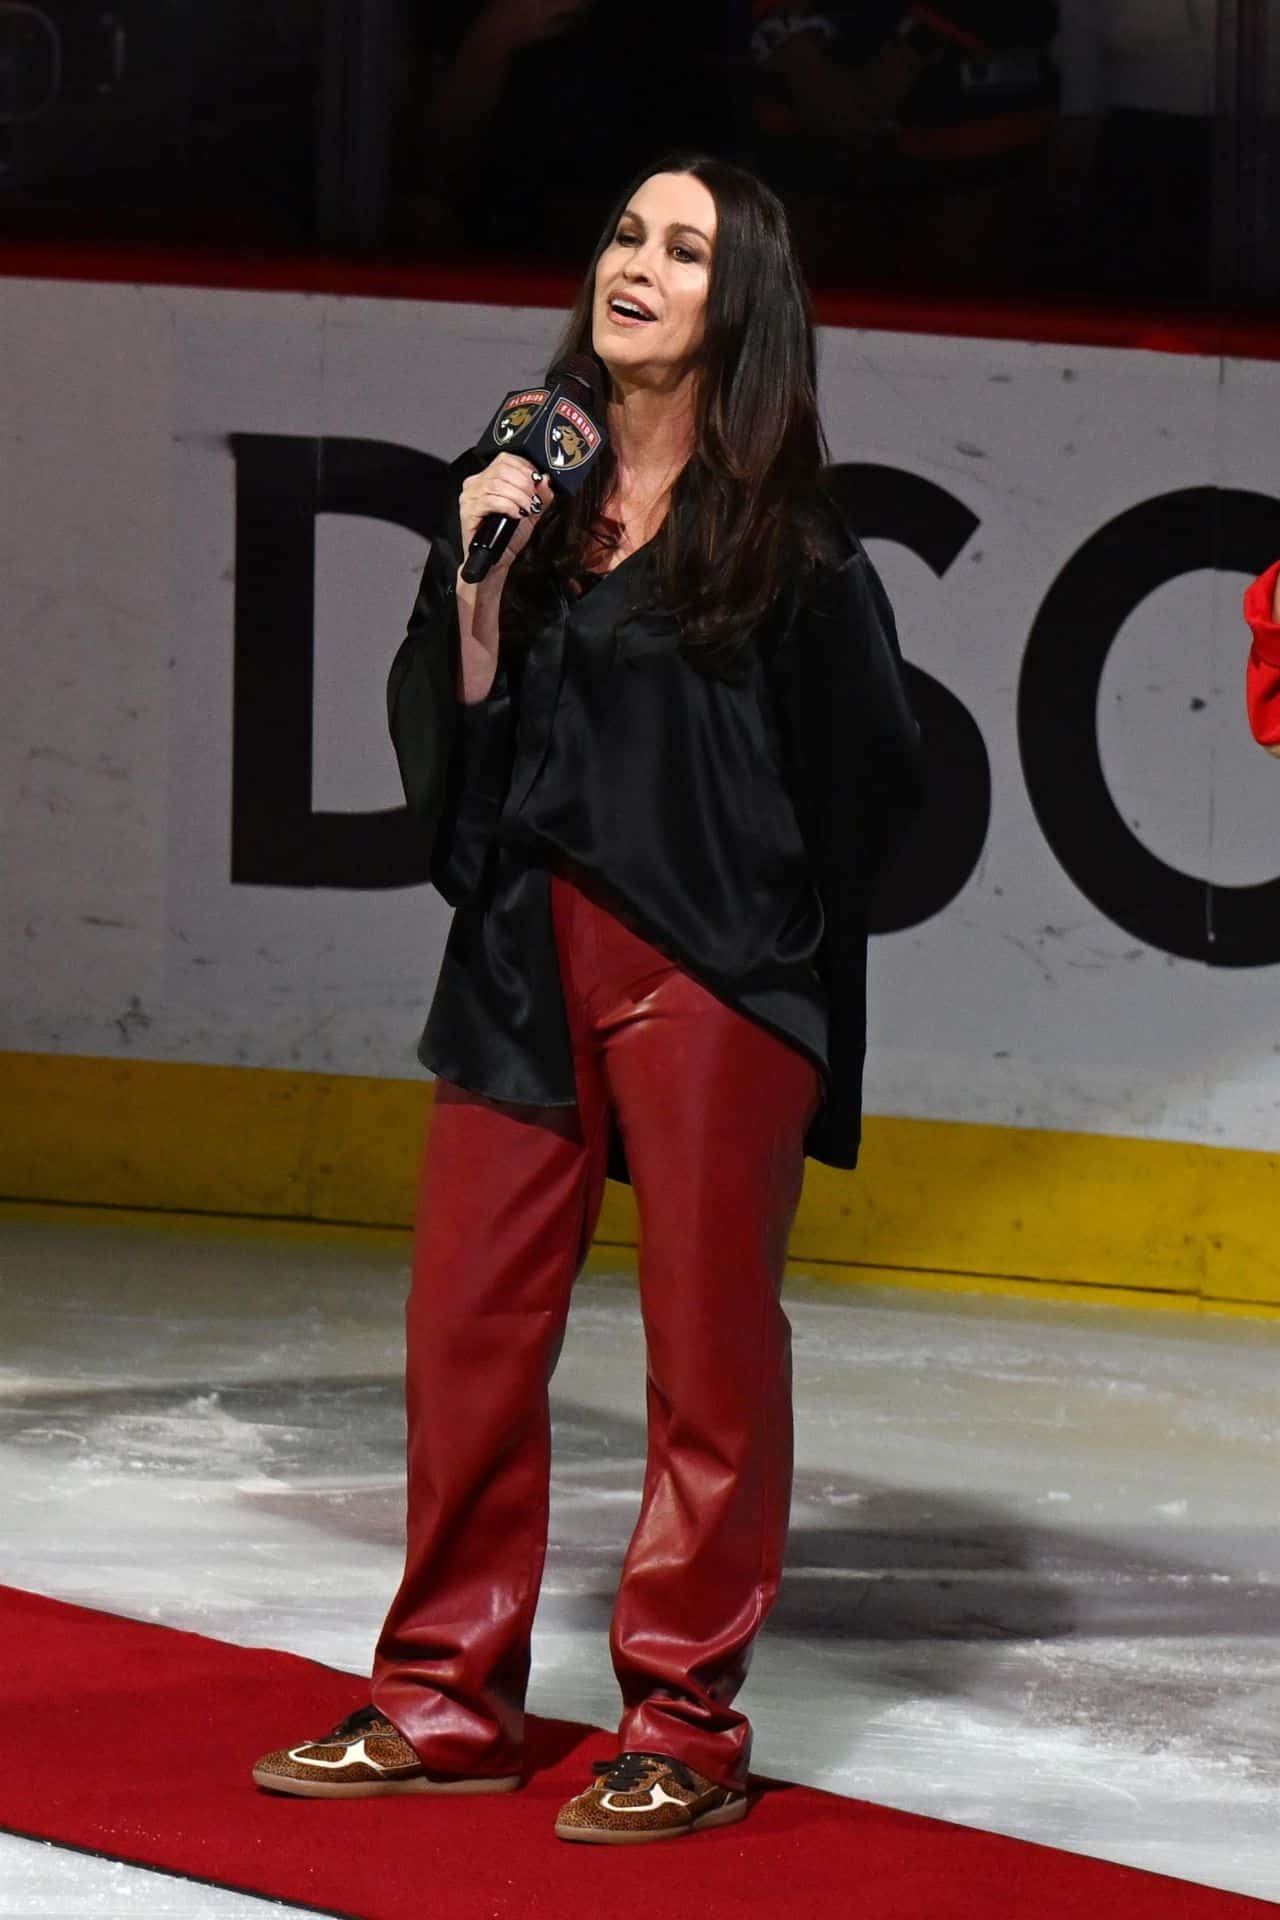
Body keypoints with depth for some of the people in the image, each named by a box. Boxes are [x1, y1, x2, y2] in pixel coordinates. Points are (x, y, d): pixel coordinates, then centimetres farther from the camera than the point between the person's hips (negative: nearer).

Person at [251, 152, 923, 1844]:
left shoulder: (783, 533, -2)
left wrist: (744, 909, 5)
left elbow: (866, 770, 2)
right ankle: (450, 1701, 15)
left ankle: (685, 1722, 7)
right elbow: (447, 736, 8)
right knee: (467, 1329, 5)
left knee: (707, 1342, 0)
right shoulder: (533, 489, 9)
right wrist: (476, 581, -6)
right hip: (526, 960, 5)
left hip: (711, 978, -5)